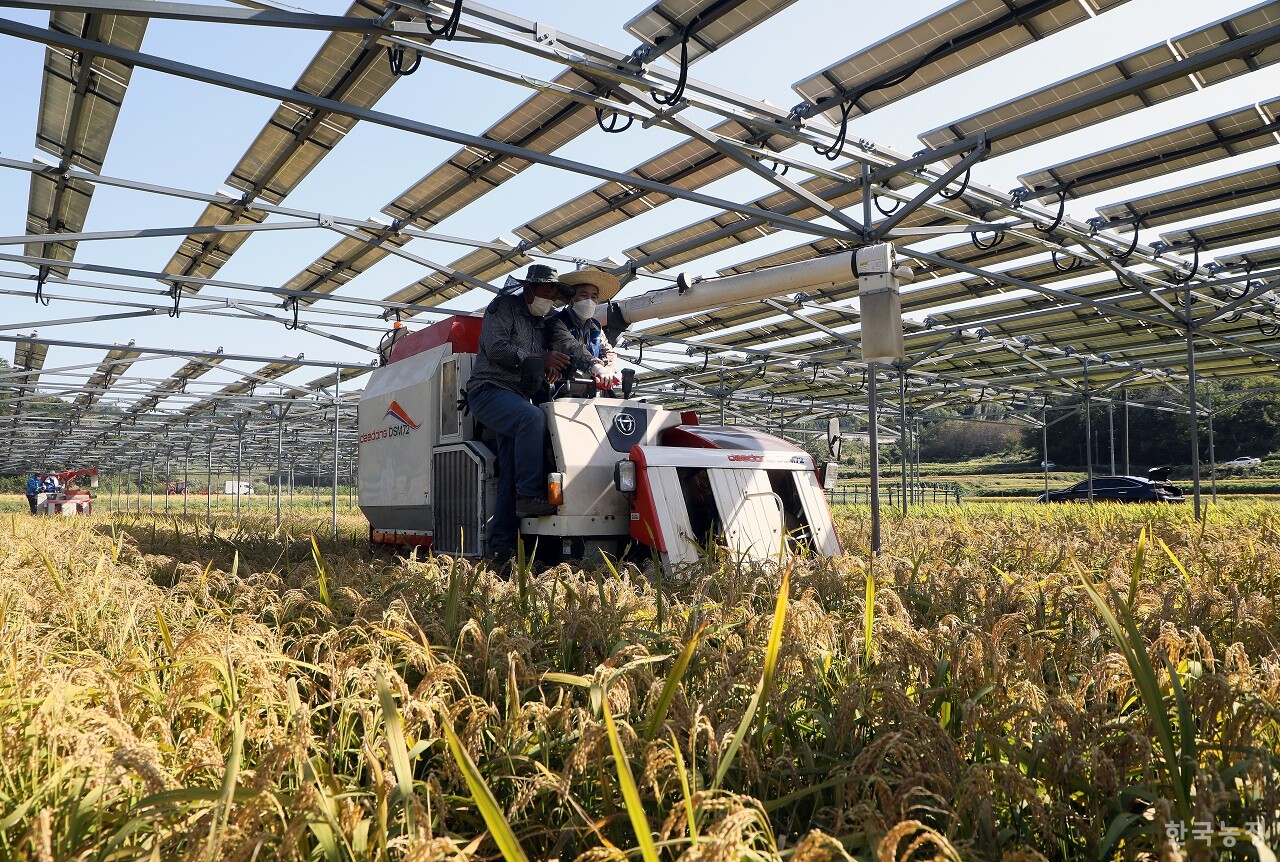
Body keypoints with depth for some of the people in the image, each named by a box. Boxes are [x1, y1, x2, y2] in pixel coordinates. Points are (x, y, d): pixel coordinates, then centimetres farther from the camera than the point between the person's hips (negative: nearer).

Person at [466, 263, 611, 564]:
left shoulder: (546, 322, 19)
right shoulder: (503, 306, 0)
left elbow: (569, 344, 2)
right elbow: (496, 348, -13)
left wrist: (594, 365, -19)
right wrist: (540, 359, -18)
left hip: (519, 397, 7)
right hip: (489, 390, -7)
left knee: (510, 474, -1)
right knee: (532, 417, -35)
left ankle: (501, 546, -2)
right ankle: (530, 495, -34)